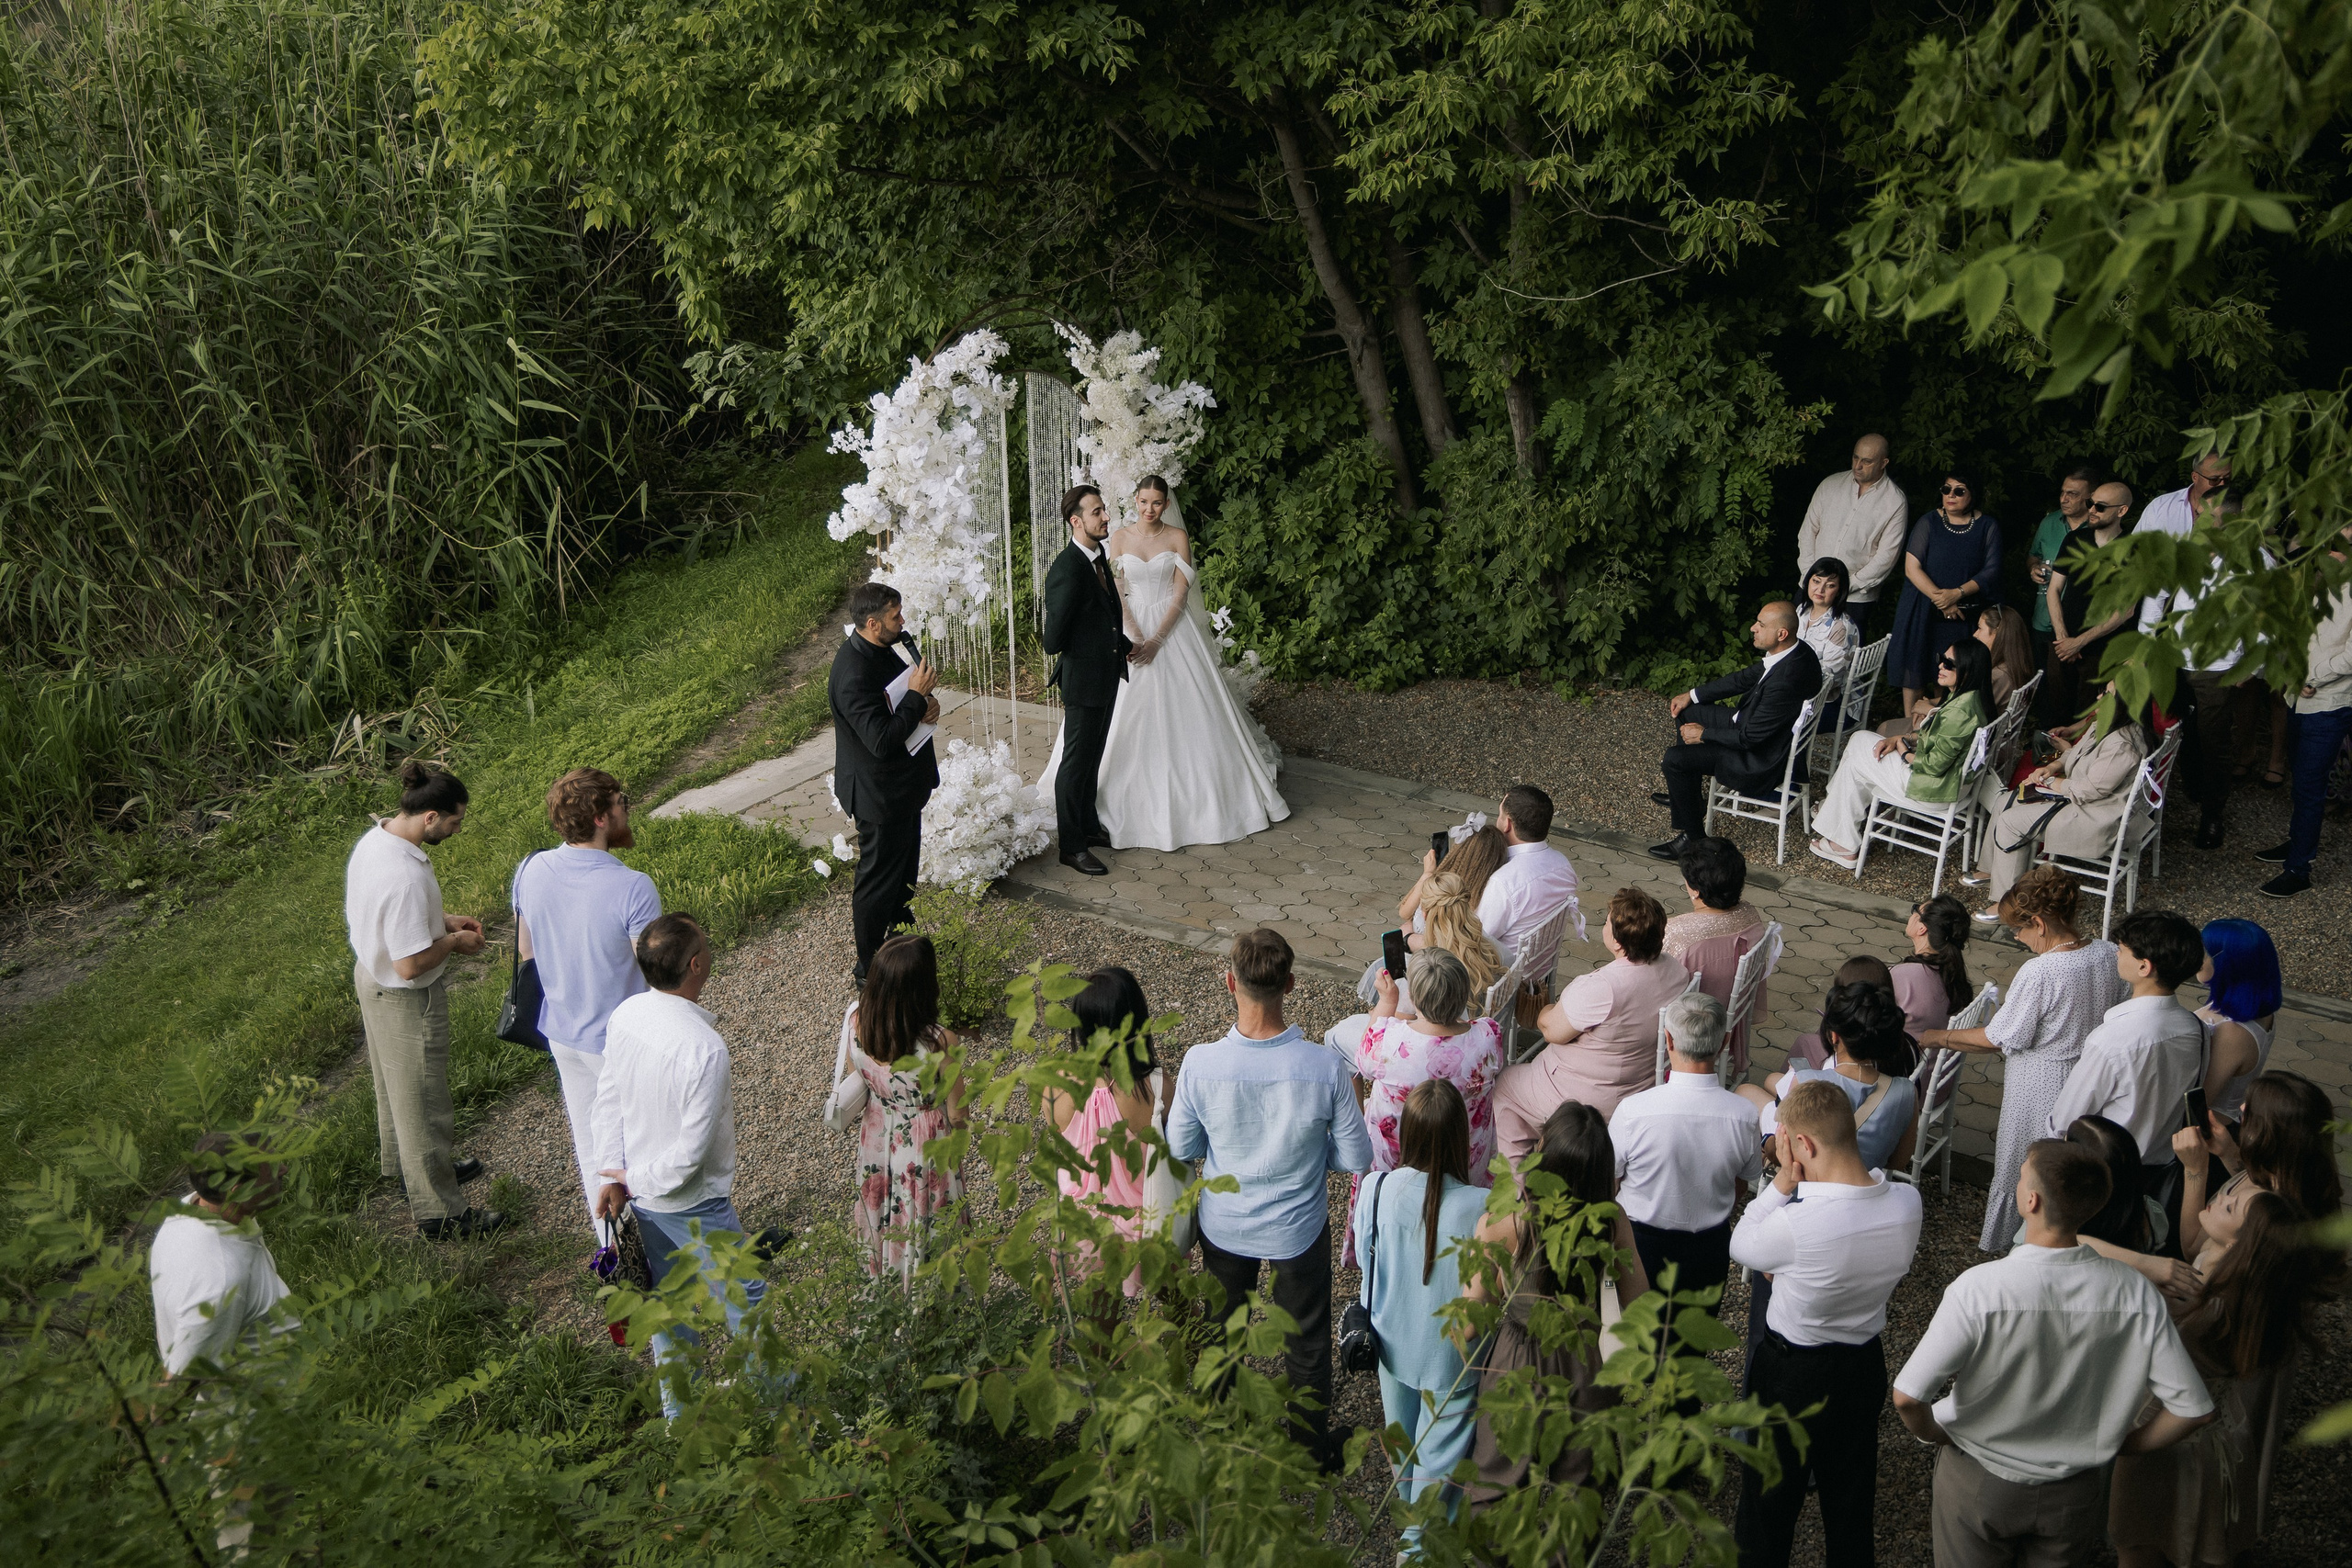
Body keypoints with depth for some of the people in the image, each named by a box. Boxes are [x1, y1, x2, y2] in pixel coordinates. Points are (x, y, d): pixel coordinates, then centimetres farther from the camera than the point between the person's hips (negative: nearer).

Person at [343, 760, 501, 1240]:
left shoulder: (373, 838, -6)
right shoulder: (405, 877, -36)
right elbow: (410, 965, -32)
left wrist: (442, 919, 5)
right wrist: (454, 942, -15)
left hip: (371, 977, 10)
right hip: (405, 999, -10)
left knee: (395, 1087, 29)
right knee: (422, 1103, 7)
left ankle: (403, 1165, 51)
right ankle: (438, 1211, 22)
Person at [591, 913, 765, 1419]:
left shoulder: (624, 1015, -10)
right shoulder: (704, 1048, -33)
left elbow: (609, 1096, -1)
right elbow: (692, 1148, -27)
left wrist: (614, 1173, 1)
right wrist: (635, 1181, -11)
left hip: (643, 1193, 7)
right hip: (695, 1203, -7)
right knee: (745, 1299, 13)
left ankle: (676, 1407, 41)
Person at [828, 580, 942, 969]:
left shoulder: (887, 647, -3)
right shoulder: (854, 676, -32)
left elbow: (909, 683, 13)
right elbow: (882, 740, -35)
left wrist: (928, 701, -9)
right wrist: (917, 697, -27)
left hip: (904, 784, 9)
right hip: (880, 795, -9)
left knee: (904, 868, 26)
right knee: (878, 880, 6)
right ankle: (870, 969, 20)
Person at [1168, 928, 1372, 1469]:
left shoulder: (1201, 1064, -28)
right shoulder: (1325, 1068, -29)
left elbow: (1181, 1149, -11)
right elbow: (1356, 1158, -15)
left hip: (1224, 1225, 1)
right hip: (1299, 1230, -1)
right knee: (1306, 1343, 24)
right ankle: (1313, 1447, 43)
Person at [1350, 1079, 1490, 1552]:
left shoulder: (1376, 1189, -24)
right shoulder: (1482, 1206, -33)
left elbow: (1364, 1257, -6)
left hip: (1393, 1343, 4)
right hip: (1452, 1354, -4)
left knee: (1402, 1437, 30)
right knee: (1440, 1451, 19)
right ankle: (1422, 1542, 36)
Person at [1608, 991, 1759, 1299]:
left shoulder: (1633, 1110, -23)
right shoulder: (1744, 1115, -15)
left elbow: (1608, 1183, -7)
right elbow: (1742, 1187, 3)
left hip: (1641, 1248, -2)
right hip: (1711, 1254, 2)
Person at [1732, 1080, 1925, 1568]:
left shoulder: (1796, 1225, -35)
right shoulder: (1907, 1202, -18)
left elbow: (1741, 1246, -13)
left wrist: (1783, 1182, -17)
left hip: (1790, 1372, -5)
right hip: (1866, 1365, 5)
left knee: (1771, 1496, 19)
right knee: (1851, 1493, 25)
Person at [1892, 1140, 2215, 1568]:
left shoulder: (1978, 1289, -30)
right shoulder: (2136, 1295, -20)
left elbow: (1907, 1397, -28)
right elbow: (2193, 1408, -14)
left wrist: (1935, 1434, -6)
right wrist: (2125, 1445, 3)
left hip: (1978, 1482, -2)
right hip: (2075, 1495, 3)